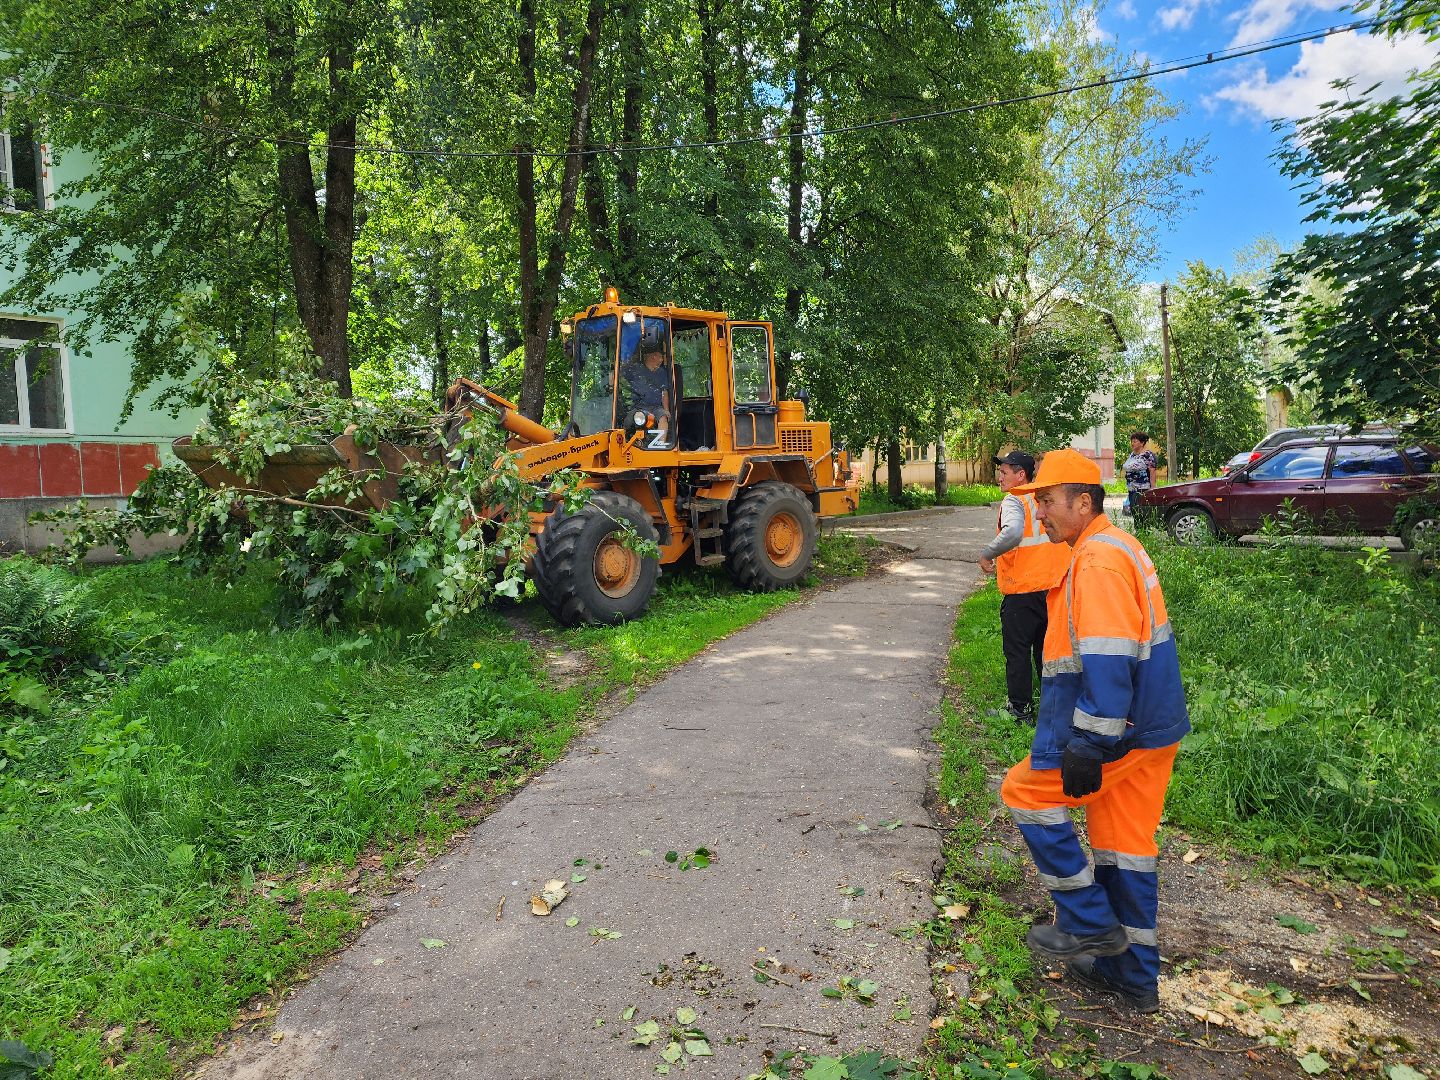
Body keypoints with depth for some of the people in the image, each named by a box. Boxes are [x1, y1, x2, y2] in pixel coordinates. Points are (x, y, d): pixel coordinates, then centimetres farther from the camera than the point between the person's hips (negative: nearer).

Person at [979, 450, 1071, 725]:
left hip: (1021, 592, -7)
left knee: (1017, 652, 4)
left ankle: (1021, 711, 11)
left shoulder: (1014, 501, -14)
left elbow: (1013, 532, -35)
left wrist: (986, 554, -22)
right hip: (1052, 588, 7)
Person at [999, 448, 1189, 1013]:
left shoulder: (1098, 560, -19)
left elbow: (1107, 662, -27)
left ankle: (1089, 923, 10)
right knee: (1126, 847, 16)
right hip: (1151, 728, 10)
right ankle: (1133, 974, 28)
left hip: (1118, 731, -10)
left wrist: (1088, 746, -26)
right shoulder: (1116, 548, 15)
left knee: (1026, 792, 2)